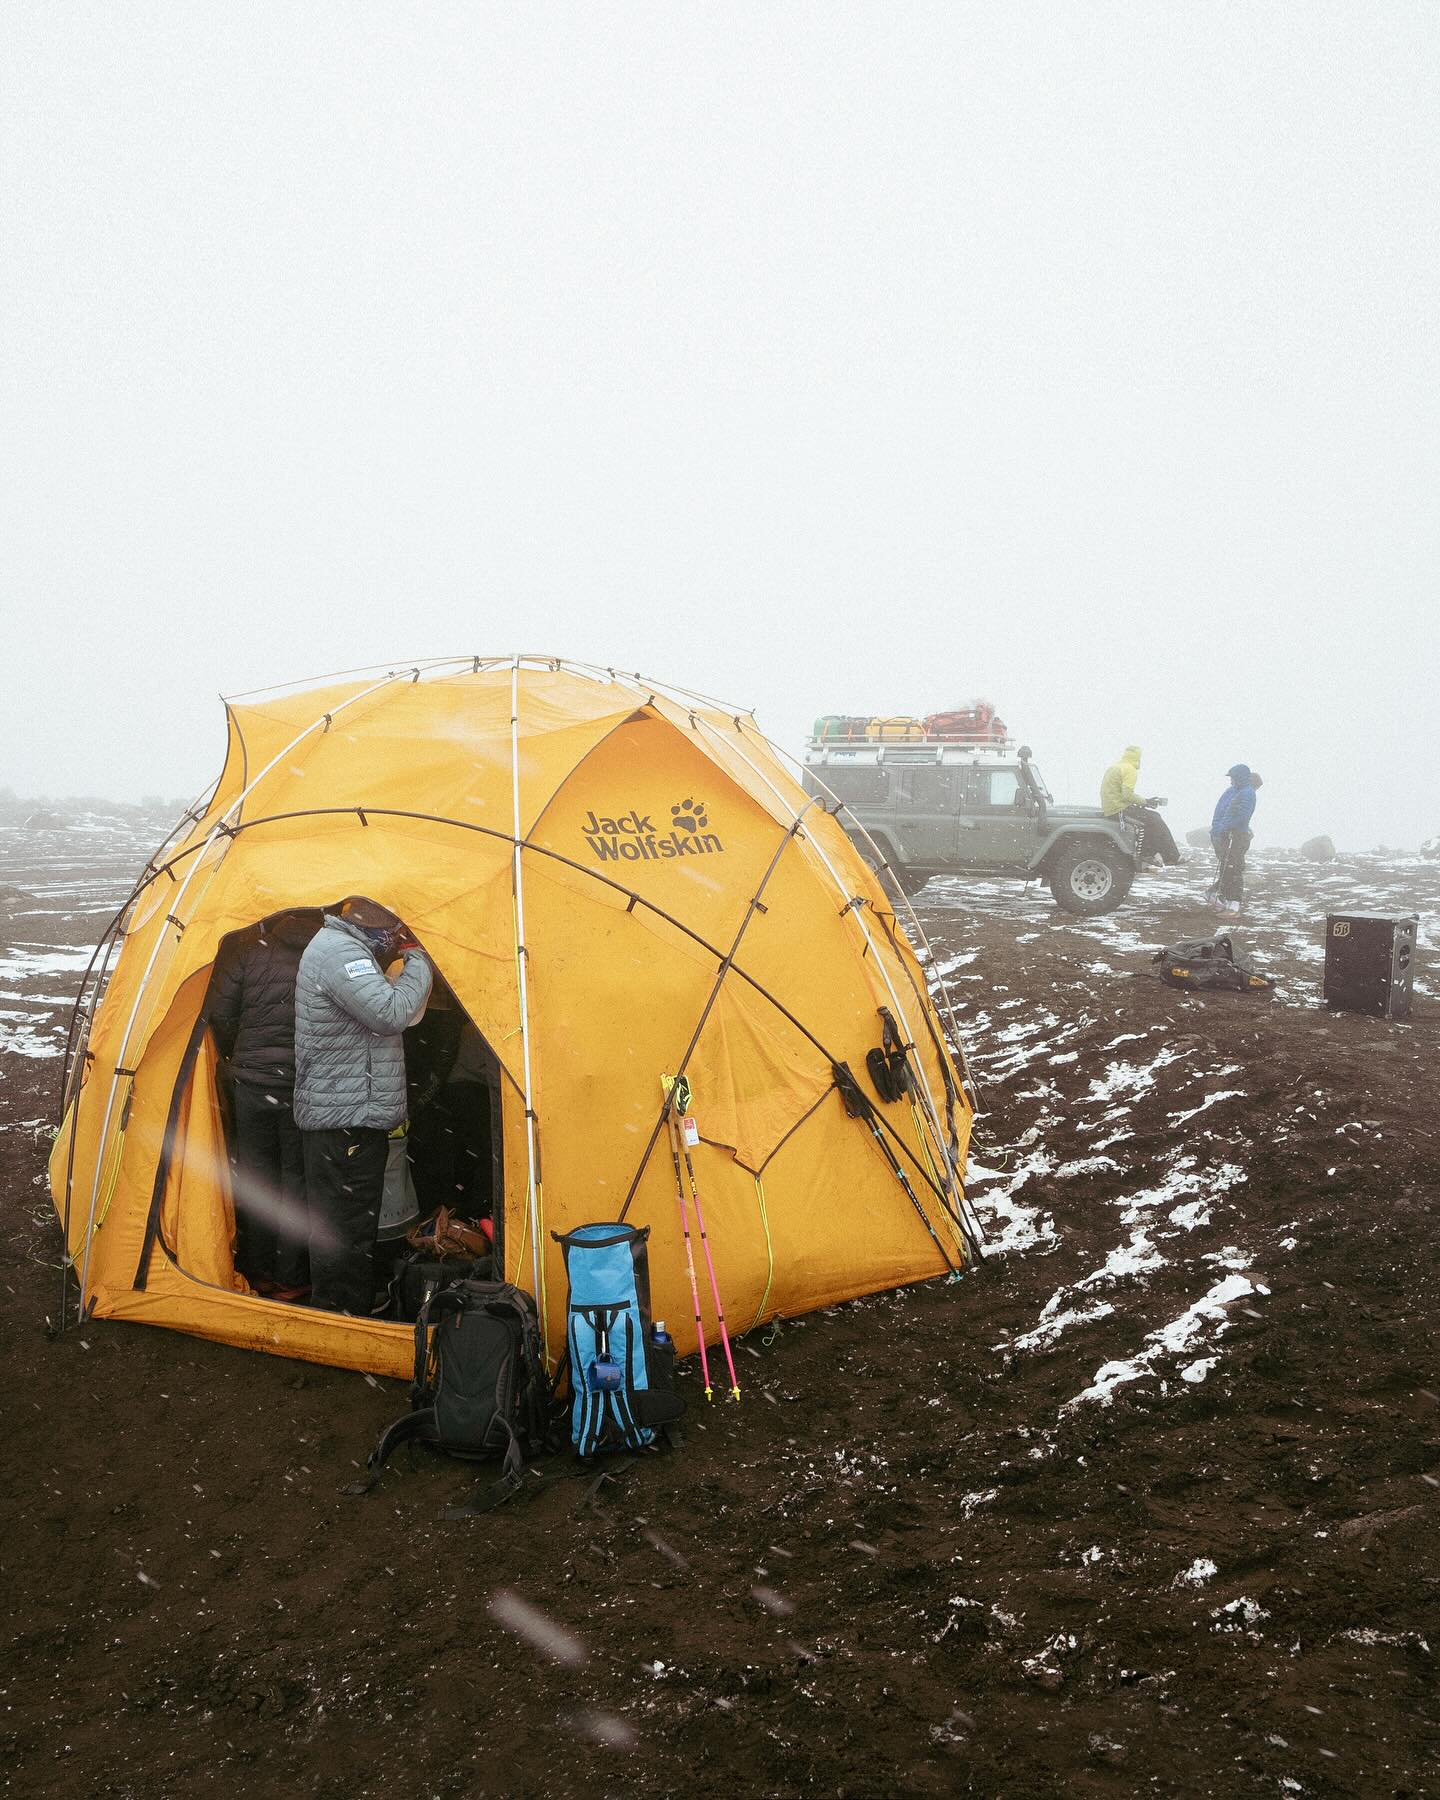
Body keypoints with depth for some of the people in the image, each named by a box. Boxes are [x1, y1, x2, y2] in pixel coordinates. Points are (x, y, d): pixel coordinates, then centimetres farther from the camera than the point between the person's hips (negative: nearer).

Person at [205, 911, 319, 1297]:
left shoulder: (248, 949, -5)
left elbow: (220, 1015, -2)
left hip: (252, 1080, 1)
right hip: (306, 1087, -1)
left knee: (255, 1172, 15)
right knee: (298, 1177, 11)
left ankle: (256, 1271, 26)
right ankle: (290, 1278, 18)